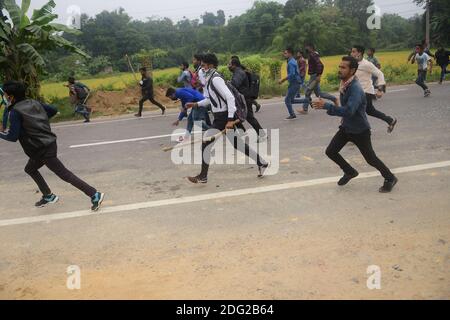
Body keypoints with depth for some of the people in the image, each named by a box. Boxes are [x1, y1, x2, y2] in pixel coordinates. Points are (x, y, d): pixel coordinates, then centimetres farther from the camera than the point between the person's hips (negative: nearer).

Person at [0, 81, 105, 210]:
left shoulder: (15, 111, -13)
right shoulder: (33, 103, 9)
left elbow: (13, 137, -14)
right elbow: (53, 110, 19)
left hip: (43, 150, -9)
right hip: (49, 143, 9)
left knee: (65, 174, -4)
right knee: (30, 169, 27)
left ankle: (95, 195, -6)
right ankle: (48, 196, 32)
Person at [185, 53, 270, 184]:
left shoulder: (216, 79, -18)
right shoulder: (210, 78, 12)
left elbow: (230, 97, -25)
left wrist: (230, 120, -28)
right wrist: (196, 104, 12)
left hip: (223, 117, -10)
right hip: (220, 116, 10)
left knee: (206, 143, -3)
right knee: (236, 143, 16)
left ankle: (203, 177, 8)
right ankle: (262, 163, 25)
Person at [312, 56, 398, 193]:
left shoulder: (356, 89, -29)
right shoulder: (344, 84, -2)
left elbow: (348, 111, -41)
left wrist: (326, 105, -43)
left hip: (360, 131, -8)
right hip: (346, 127, 8)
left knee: (370, 159, 6)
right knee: (330, 151, 3)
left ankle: (390, 178, 31)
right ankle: (350, 172, 26)